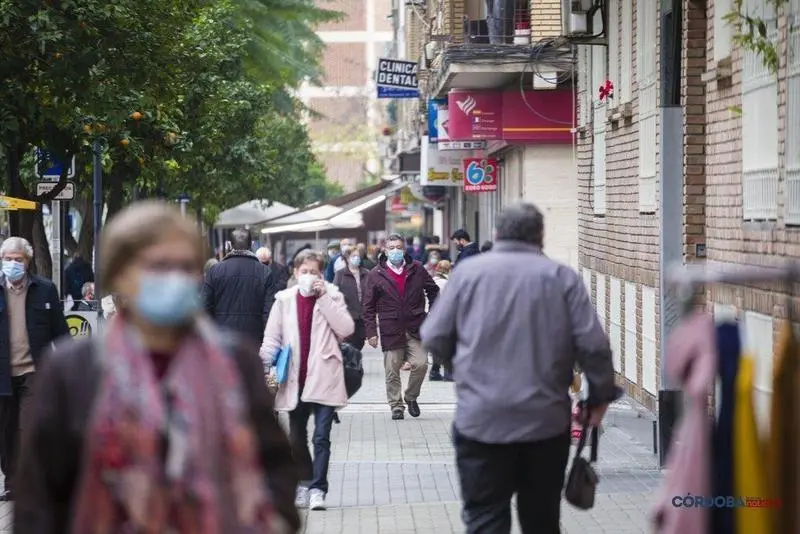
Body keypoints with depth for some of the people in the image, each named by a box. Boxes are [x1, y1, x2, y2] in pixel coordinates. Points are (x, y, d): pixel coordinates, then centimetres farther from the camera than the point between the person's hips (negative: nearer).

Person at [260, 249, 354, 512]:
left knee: (321, 436, -7)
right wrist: (268, 366, -8)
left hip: (323, 377, -3)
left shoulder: (332, 296, 2)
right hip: (295, 379, 3)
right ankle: (305, 483, 28)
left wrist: (324, 298, -14)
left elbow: (346, 328, -11)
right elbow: (272, 337, 5)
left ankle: (317, 488, -6)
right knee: (297, 436, 13)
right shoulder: (284, 300, 5)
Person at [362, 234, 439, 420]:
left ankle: (411, 396, 15)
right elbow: (368, 306, 3)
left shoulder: (416, 270, 6)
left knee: (421, 364, -9)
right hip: (390, 331, -1)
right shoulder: (376, 275, 1)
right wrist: (371, 331, -3)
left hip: (415, 327, 1)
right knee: (392, 371, 1)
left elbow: (433, 291, 18)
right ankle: (396, 406, 14)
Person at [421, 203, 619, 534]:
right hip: (546, 419, 1)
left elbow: (433, 339, 3)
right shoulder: (562, 277, 2)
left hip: (481, 419, -1)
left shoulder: (468, 271, 3)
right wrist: (601, 394, 9)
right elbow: (593, 344, -5)